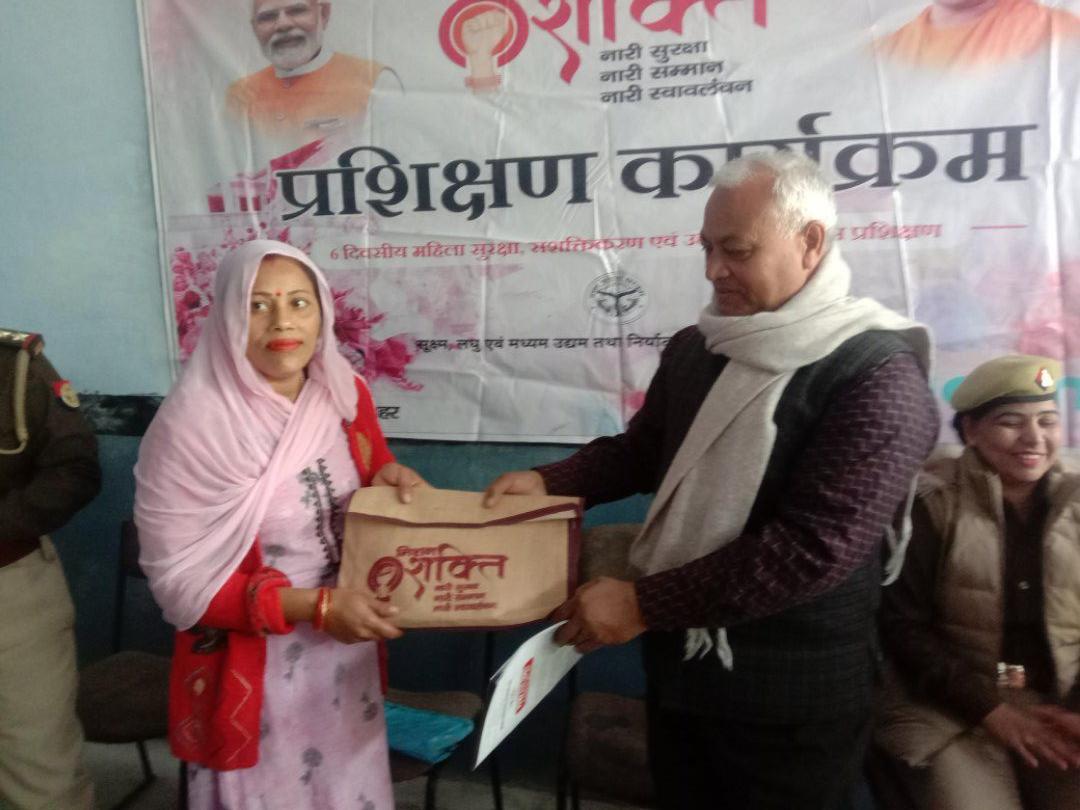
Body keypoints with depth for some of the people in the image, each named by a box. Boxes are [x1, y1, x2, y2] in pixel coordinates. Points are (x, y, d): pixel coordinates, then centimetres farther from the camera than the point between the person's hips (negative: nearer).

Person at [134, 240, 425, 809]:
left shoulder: (346, 393, -3)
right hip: (249, 671, -5)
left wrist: (390, 479, -12)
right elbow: (180, 579, -18)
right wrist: (316, 606, -26)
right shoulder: (192, 424, -19)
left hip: (347, 655, 5)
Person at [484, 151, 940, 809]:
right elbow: (641, 451, 17)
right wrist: (548, 480, -1)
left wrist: (644, 603, -25)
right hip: (679, 664, 6)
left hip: (793, 696, -6)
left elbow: (815, 547, -26)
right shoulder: (694, 349, 3)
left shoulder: (879, 377, -18)